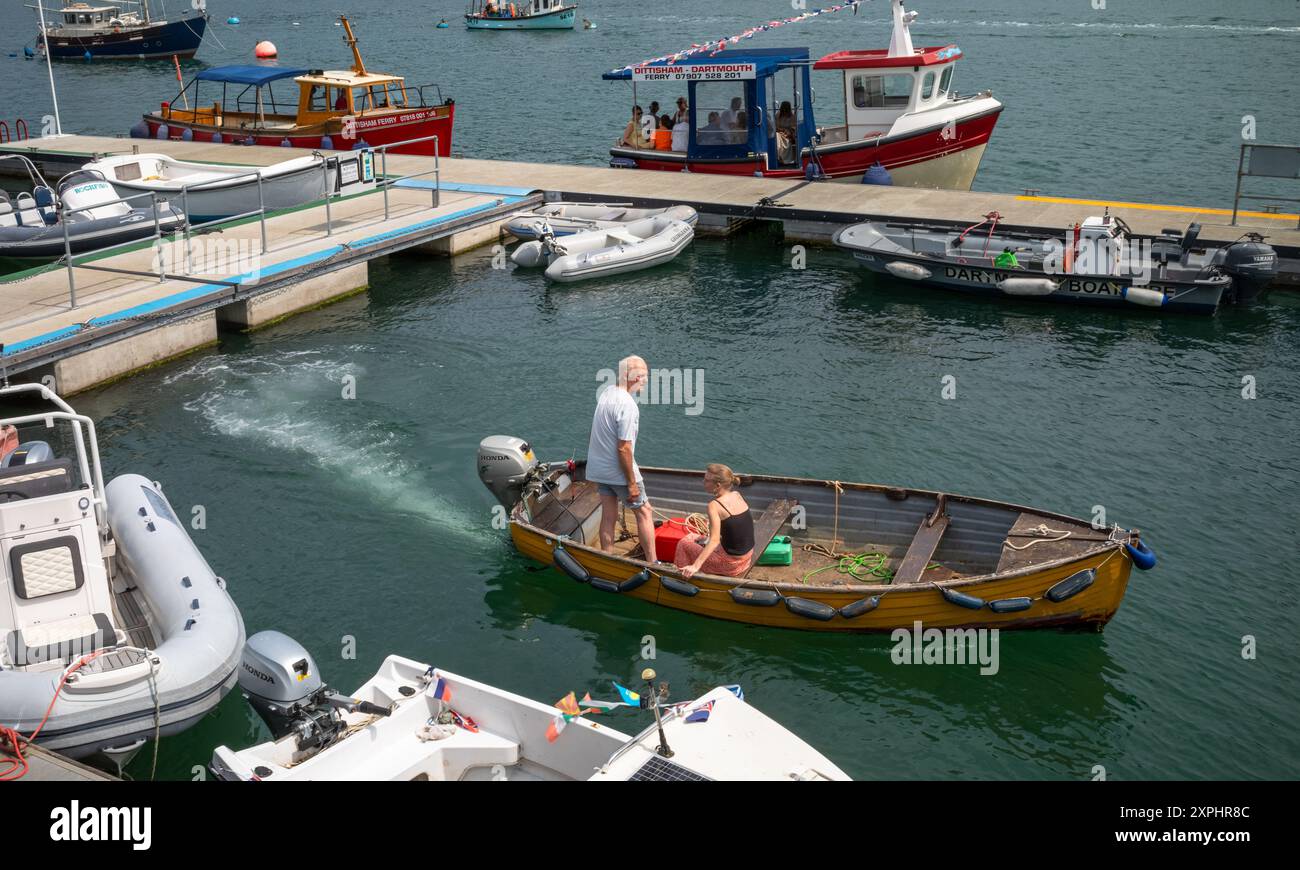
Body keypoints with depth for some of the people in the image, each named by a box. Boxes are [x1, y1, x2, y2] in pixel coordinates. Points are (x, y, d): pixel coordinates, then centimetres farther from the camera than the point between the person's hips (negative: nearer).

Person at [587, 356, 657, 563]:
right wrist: (632, 484, -17)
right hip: (619, 470, -8)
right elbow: (624, 448, -24)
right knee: (644, 511, 7)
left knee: (609, 515, 14)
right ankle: (652, 563, 12)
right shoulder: (628, 405, -25)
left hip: (598, 467, 8)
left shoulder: (606, 392, 2)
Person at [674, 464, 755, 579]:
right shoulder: (737, 495, 1)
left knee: (684, 543, 9)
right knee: (700, 541, 29)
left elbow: (714, 541, -27)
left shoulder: (715, 505, -21)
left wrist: (695, 566, -31)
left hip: (730, 564, -8)